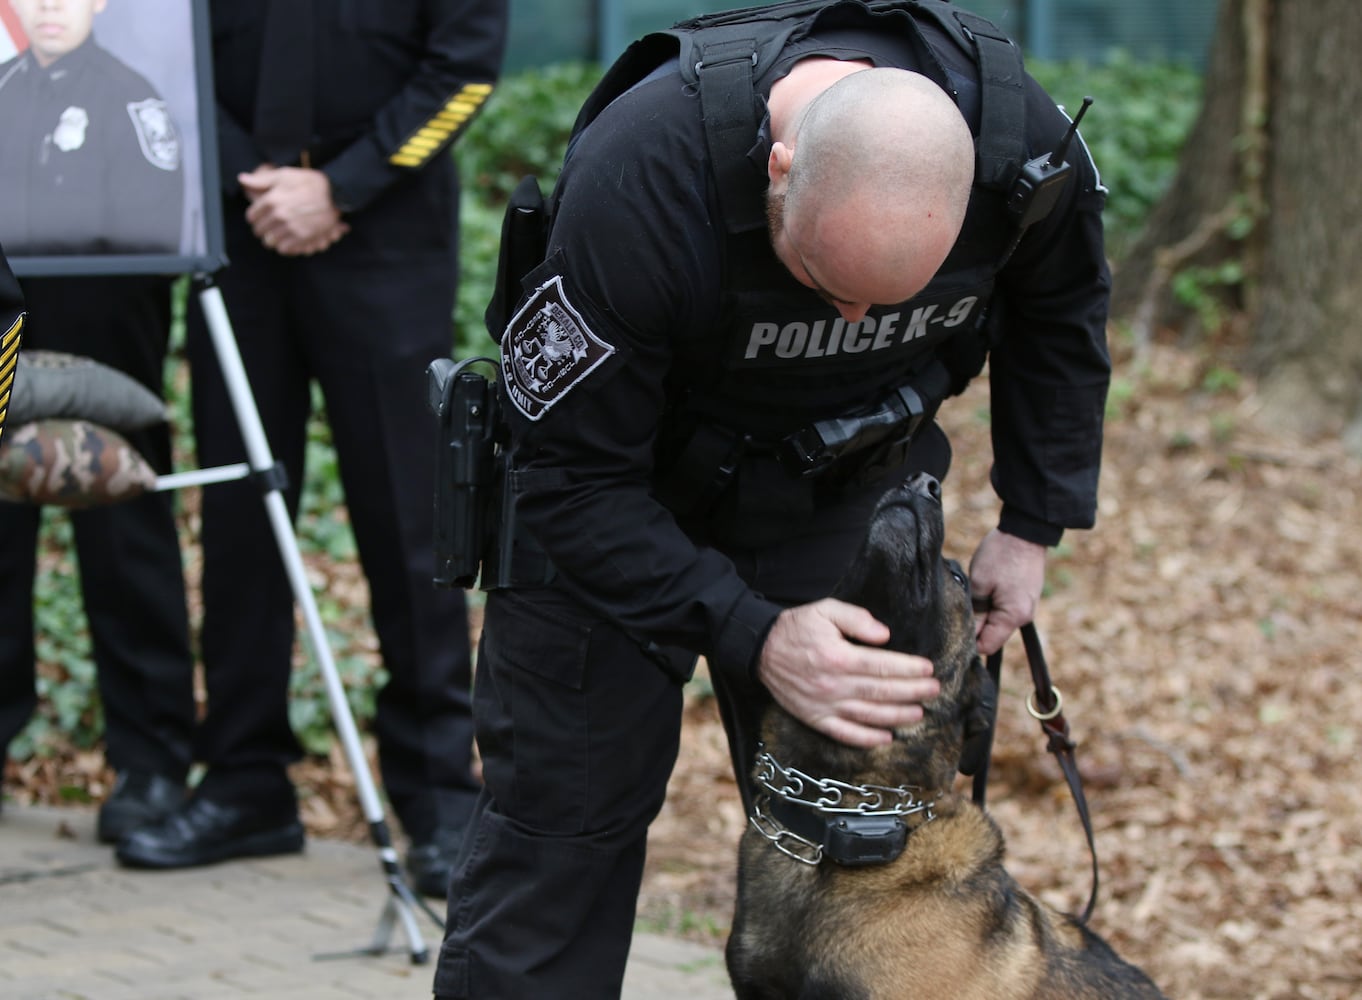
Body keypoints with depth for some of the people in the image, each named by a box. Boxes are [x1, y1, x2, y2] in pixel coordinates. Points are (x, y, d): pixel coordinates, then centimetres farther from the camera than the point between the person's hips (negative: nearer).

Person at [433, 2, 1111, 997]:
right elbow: (571, 476, -28)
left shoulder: (1027, 141, -25)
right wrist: (751, 638, -36)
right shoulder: (638, 177, -38)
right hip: (621, 490, -3)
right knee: (559, 818, -3)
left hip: (848, 478, 3)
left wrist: (1035, 522, 0)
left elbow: (1059, 309, 2)